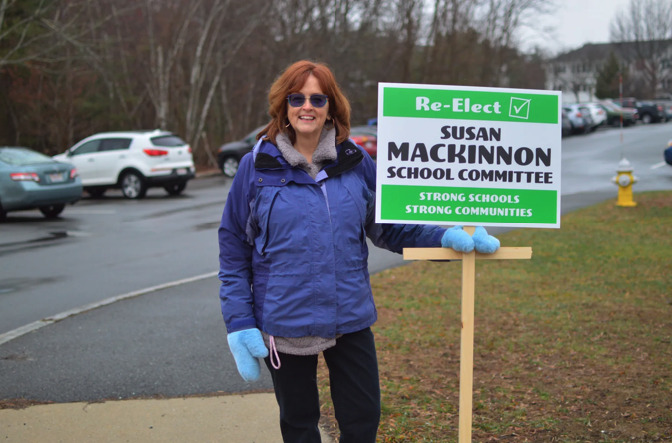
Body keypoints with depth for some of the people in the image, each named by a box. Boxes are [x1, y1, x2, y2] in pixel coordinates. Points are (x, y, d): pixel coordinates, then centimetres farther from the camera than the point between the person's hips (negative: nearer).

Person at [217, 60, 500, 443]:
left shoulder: (356, 163, 1)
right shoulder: (258, 167, -5)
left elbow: (390, 226, 8)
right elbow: (234, 248, -1)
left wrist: (447, 236, -7)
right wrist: (239, 320, -6)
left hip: (350, 320, 2)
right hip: (284, 323, -1)